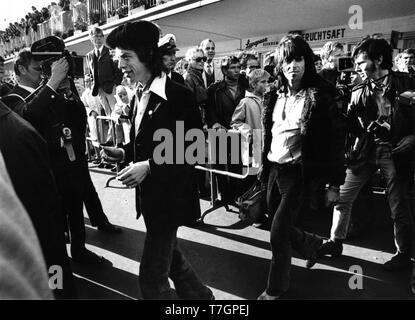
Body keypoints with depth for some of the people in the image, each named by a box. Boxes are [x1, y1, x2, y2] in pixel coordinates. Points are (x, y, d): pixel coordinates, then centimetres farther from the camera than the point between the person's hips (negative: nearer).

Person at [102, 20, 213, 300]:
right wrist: (123, 153, -2)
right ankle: (200, 294, 47)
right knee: (169, 255, 24)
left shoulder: (177, 95, -17)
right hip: (149, 194, 9)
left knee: (152, 276, 1)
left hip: (169, 196, -9)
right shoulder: (139, 97, 8)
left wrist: (149, 166, -23)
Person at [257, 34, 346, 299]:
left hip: (300, 172, -6)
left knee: (278, 232, -5)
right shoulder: (277, 96, 8)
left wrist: (335, 183, -11)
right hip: (275, 169, 6)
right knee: (281, 226, 15)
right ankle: (312, 243, 47)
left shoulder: (319, 96, -9)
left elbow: (336, 140, -9)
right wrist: (264, 168, 12)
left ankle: (276, 287, 19)